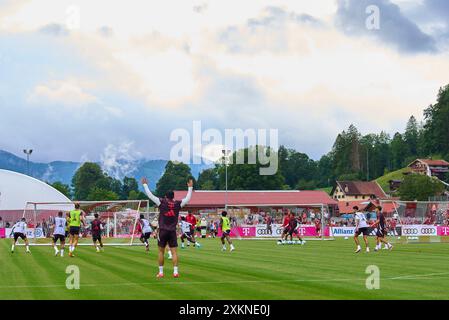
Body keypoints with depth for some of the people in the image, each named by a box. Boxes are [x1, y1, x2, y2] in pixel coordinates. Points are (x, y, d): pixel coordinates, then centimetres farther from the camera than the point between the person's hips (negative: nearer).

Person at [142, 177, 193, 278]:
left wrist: (145, 185, 10)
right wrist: (190, 187, 27)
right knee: (174, 251, 1)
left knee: (161, 251, 7)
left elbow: (150, 195, -1)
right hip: (172, 231, 1)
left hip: (163, 231, -1)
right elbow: (188, 198, 16)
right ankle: (175, 272, -7)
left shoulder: (162, 202, -5)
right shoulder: (177, 204, 0)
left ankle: (161, 272, 8)